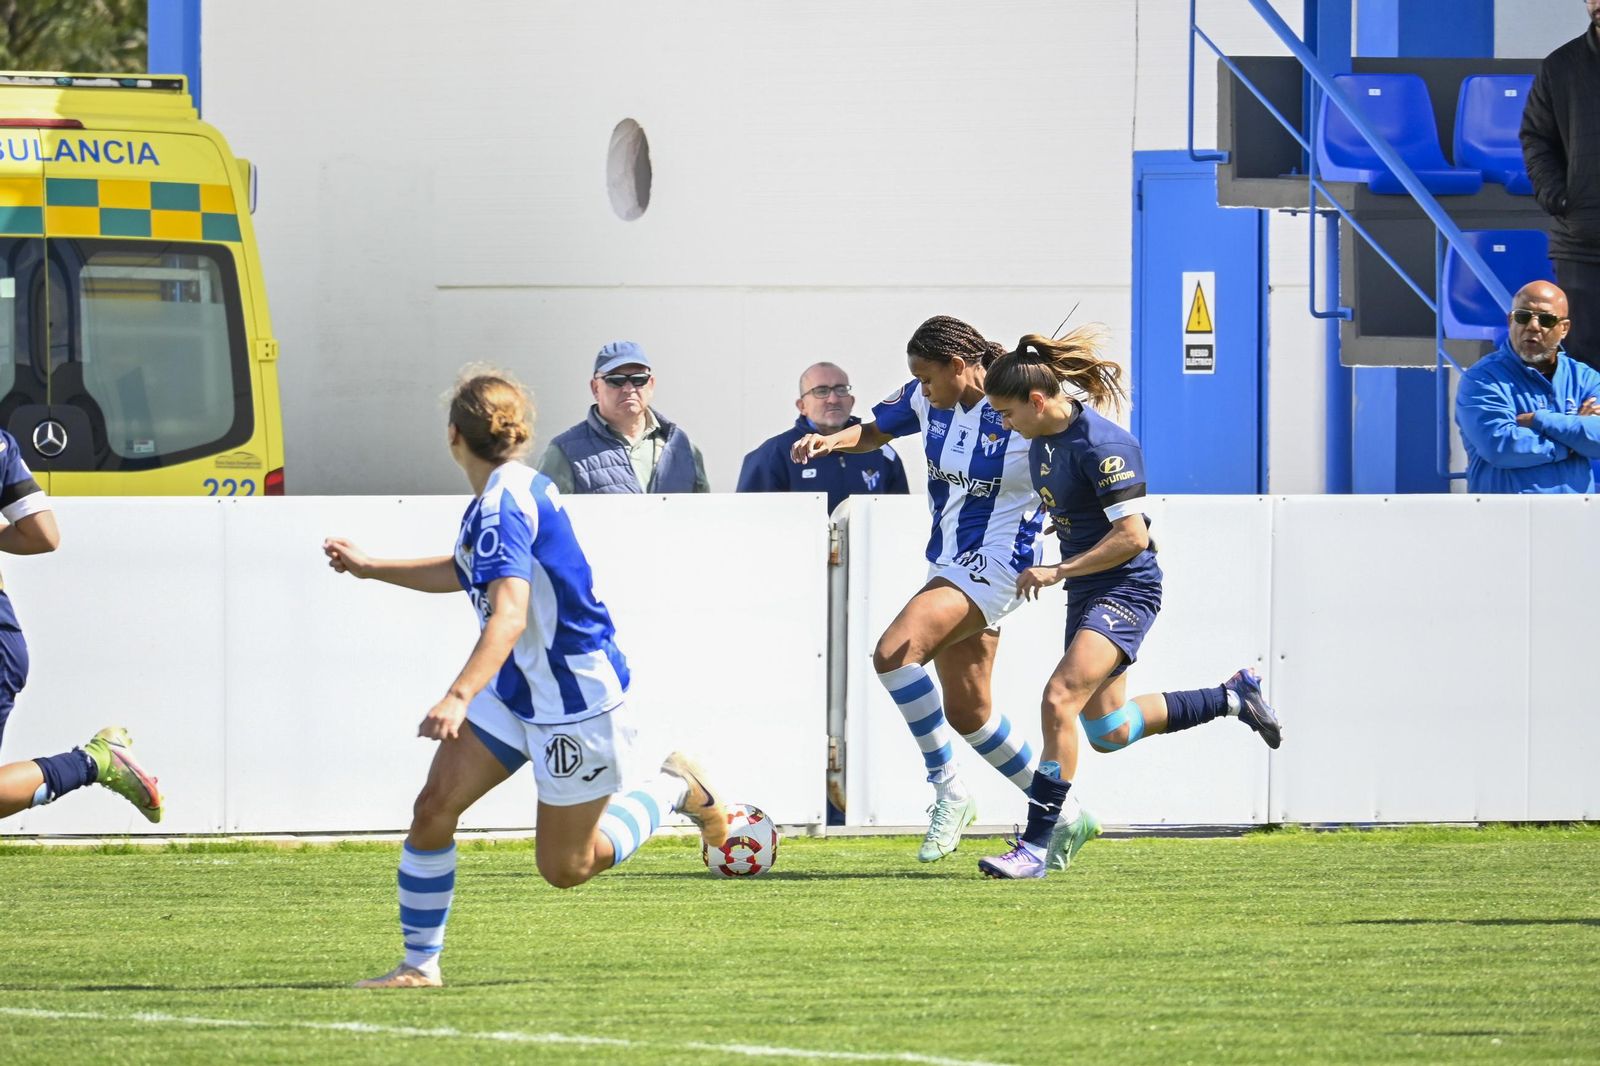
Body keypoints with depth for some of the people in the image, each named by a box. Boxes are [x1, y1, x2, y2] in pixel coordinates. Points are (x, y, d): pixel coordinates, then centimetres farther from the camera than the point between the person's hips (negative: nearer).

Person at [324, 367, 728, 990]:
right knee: (433, 809, -4)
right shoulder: (515, 490, 7)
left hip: (574, 701, -9)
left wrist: (459, 696, -50)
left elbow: (508, 617, -38)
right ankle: (420, 964, 3)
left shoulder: (501, 506, -25)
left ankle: (675, 789, 24)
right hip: (516, 691, 9)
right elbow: (466, 573, 27)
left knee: (565, 868, 3)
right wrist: (370, 567, 29)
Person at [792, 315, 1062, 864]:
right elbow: (874, 431, 18)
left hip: (993, 566, -9)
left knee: (894, 653, -25)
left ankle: (949, 792, -15)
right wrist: (829, 440, -2)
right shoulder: (930, 399, 2)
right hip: (950, 565, 9)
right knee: (966, 710, 13)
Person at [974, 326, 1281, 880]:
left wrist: (1057, 572, -22)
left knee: (1059, 700, -24)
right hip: (1086, 594, 10)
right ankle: (1233, 697, 33)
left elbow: (1132, 537, -25)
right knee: (1107, 731, 14)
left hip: (1125, 590, -10)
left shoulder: (1100, 444, -22)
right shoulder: (1043, 438, 5)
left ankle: (1036, 845, -22)